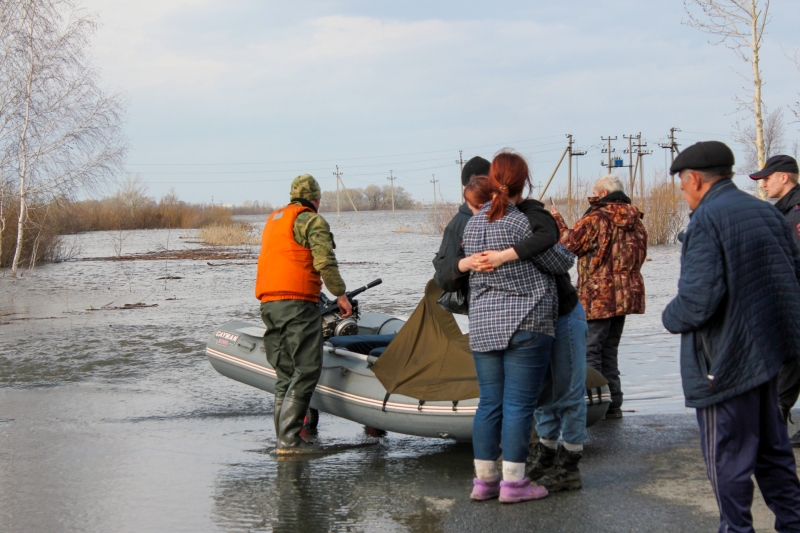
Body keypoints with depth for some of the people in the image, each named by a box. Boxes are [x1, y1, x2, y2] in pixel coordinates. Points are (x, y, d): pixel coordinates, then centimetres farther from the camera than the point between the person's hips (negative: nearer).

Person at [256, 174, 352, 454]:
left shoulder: (273, 219, 24)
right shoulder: (311, 221, -2)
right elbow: (324, 261, -13)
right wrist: (340, 294, -4)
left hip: (268, 302, 9)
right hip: (297, 302, -8)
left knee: (286, 373, 11)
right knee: (307, 369, -8)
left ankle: (284, 437, 8)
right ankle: (288, 438, -14)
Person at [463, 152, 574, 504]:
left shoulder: (472, 223, 7)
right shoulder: (520, 222, -12)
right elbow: (557, 264, -2)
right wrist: (569, 255, 19)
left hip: (483, 326, 6)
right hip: (526, 324, -6)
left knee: (489, 403, 11)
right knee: (519, 404, -2)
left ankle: (484, 480, 14)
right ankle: (513, 483, 1)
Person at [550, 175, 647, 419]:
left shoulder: (595, 219, -14)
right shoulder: (635, 222, 9)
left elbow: (569, 244, -9)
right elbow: (639, 256, 17)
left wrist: (557, 221, 5)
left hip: (598, 296, -8)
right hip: (625, 295, 8)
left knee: (589, 350, -2)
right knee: (609, 351, 16)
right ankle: (613, 404, 16)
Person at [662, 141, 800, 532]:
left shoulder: (707, 219, -17)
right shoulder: (768, 212, 7)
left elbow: (699, 298, -25)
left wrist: (671, 318, -5)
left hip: (725, 359, -8)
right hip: (768, 349, 8)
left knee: (727, 455, 4)